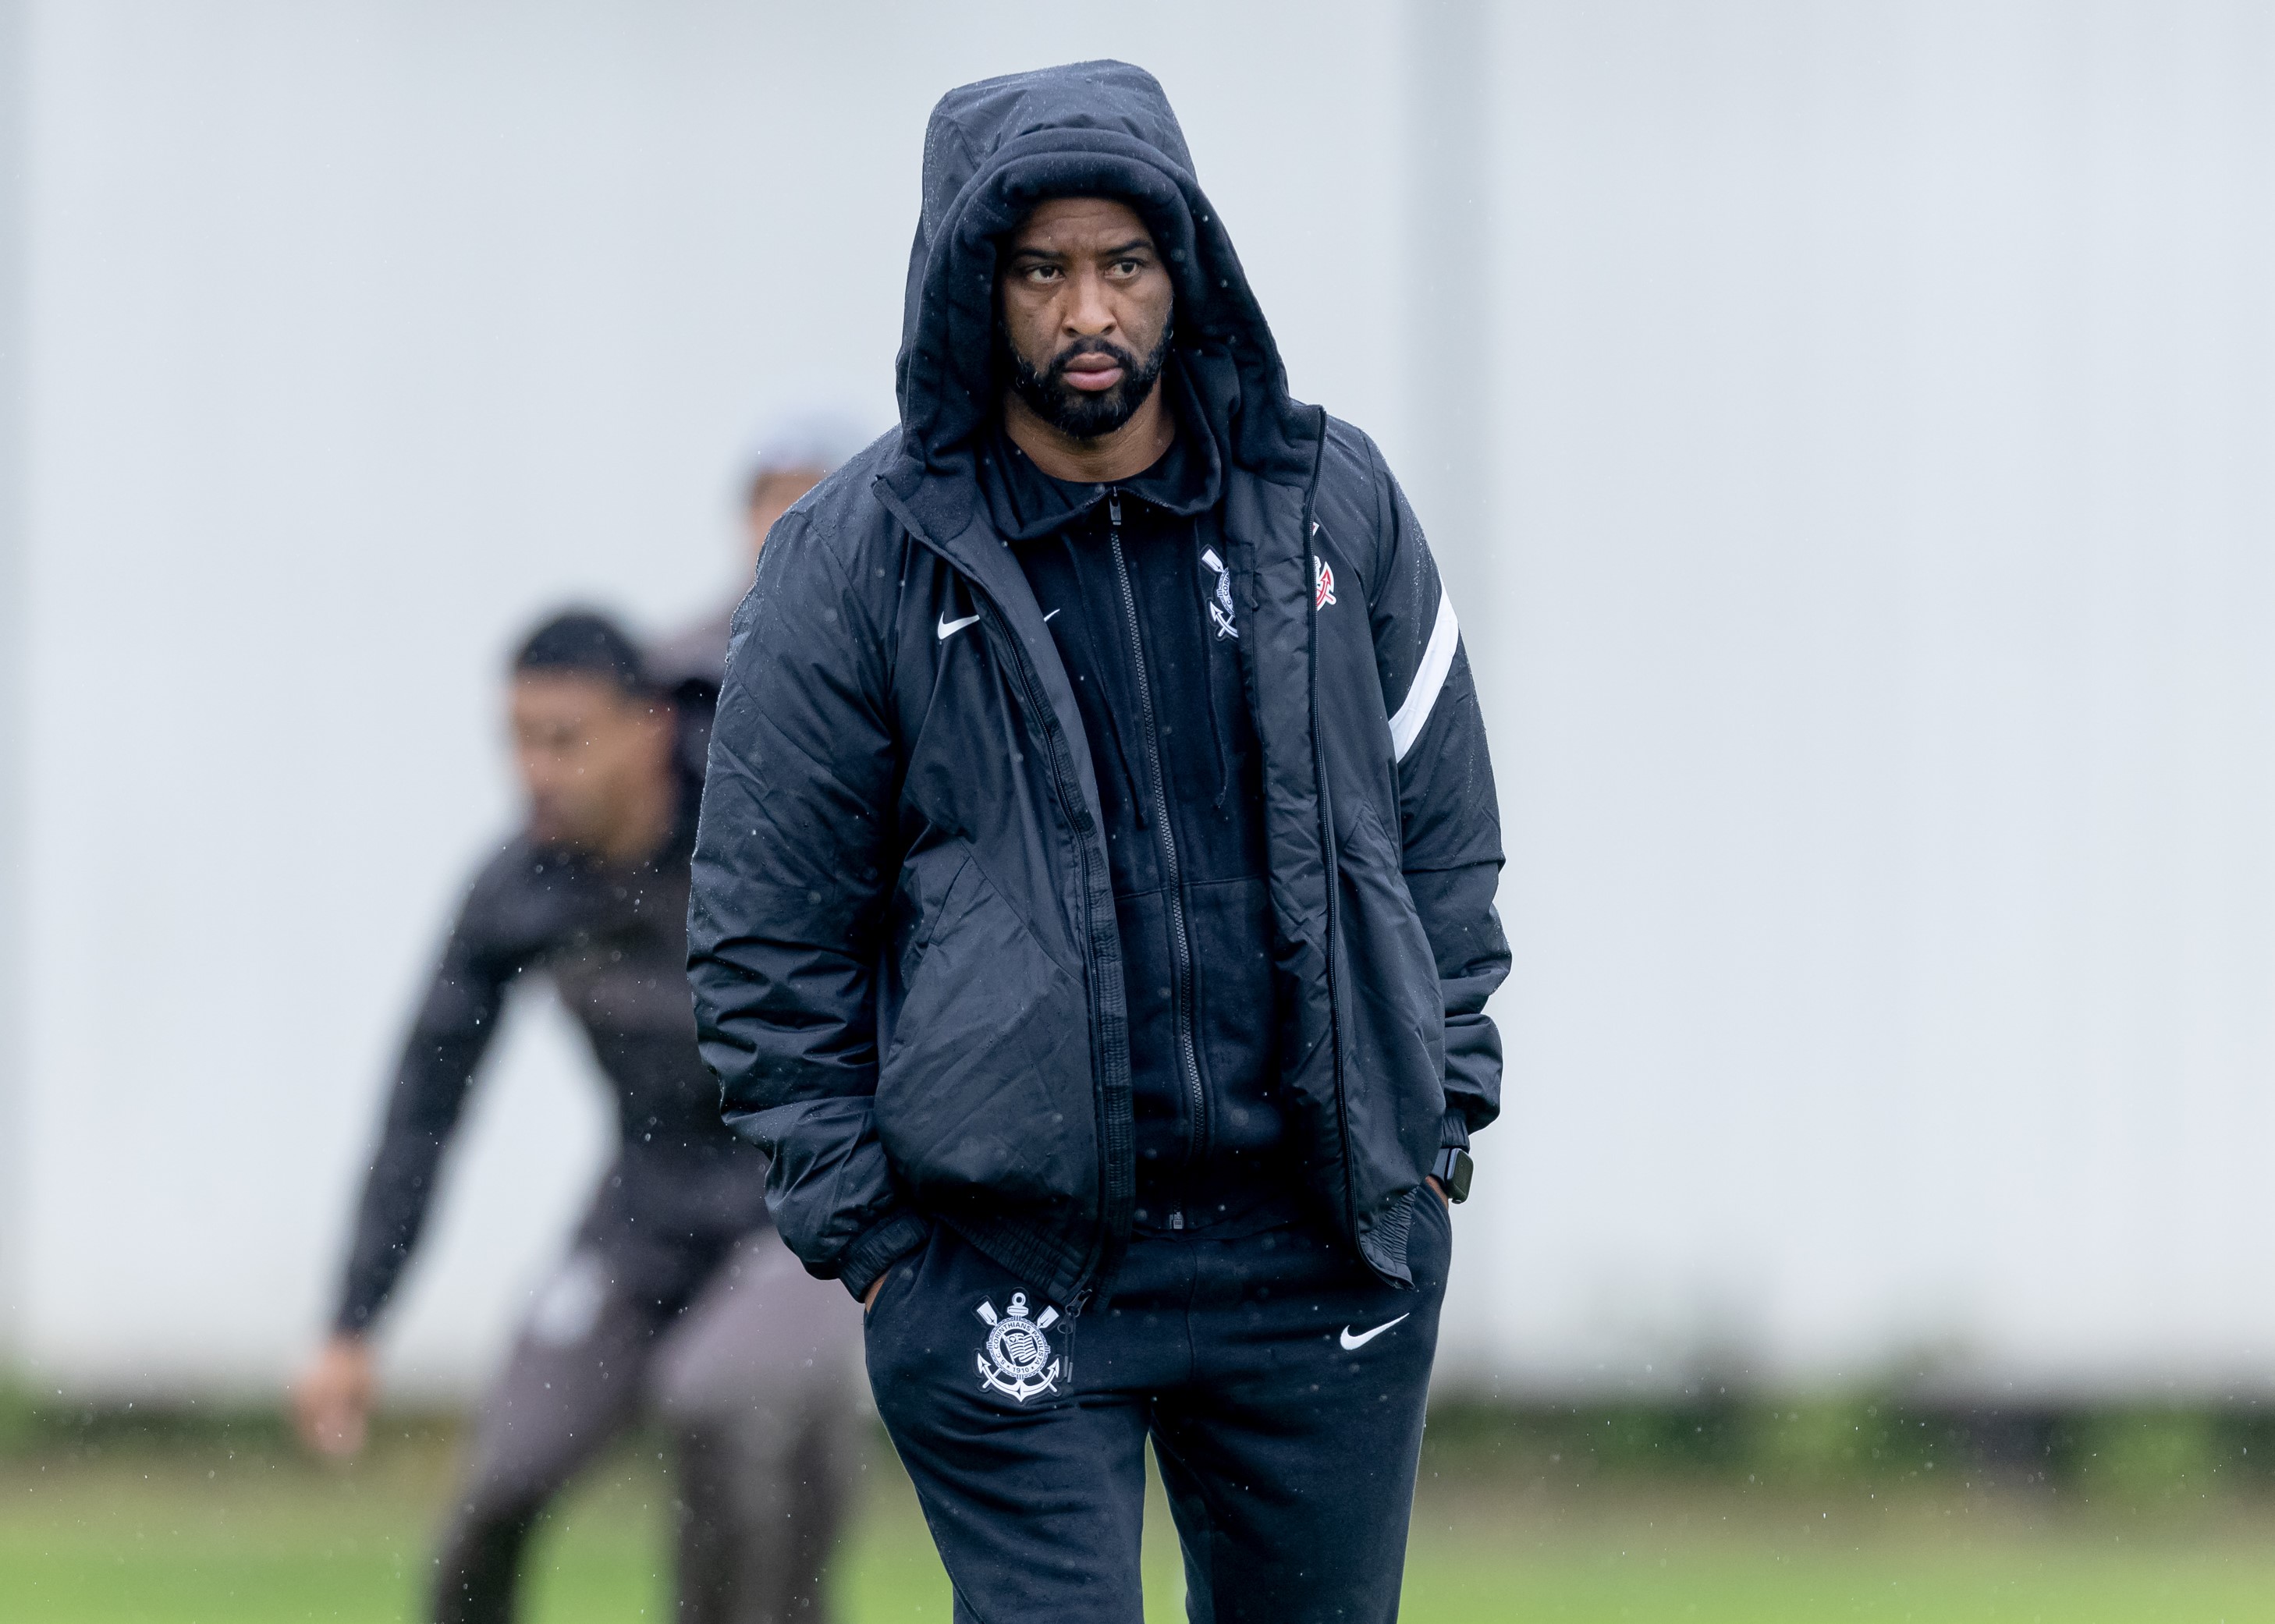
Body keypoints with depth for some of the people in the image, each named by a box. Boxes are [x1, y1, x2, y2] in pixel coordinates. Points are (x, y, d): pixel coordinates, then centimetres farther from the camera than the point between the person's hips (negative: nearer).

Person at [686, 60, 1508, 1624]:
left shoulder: (1329, 502, 5)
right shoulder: (859, 560, -3)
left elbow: (1444, 834, 15)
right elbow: (768, 936, 1)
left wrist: (1441, 1116, 9)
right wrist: (869, 1235, -3)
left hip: (1327, 1255, 3)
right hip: (1010, 1269, -3)